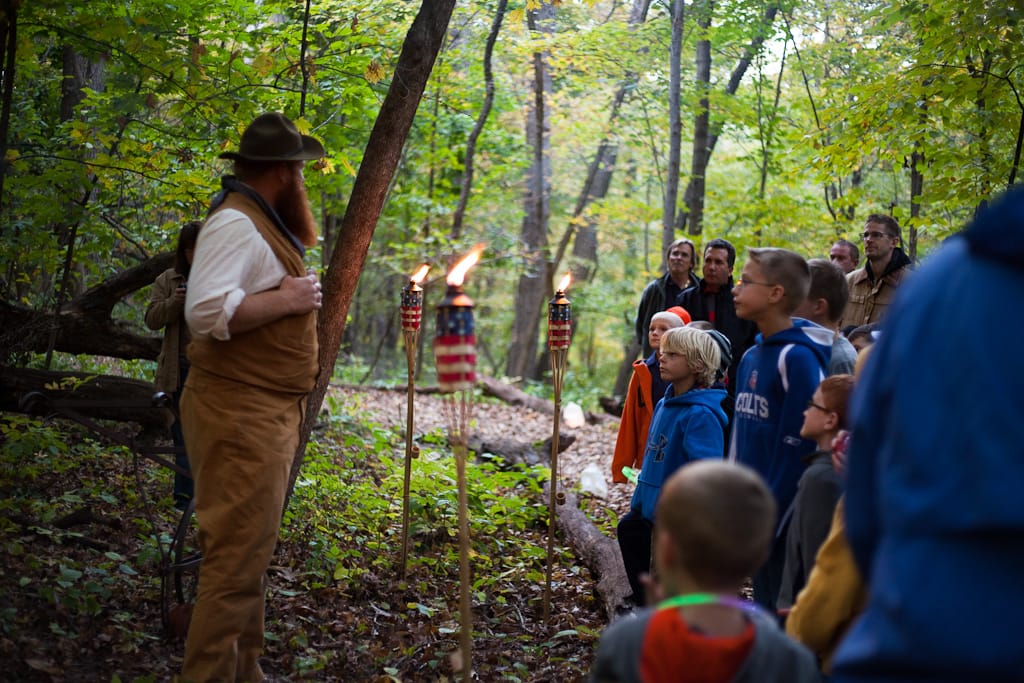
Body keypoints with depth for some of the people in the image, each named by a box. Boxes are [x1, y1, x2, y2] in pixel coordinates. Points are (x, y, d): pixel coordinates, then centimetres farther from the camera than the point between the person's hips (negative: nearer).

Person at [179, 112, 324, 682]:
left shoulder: (261, 223, 17)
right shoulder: (236, 223, -16)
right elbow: (207, 311, -29)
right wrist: (288, 300, -20)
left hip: (269, 414, 11)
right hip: (242, 415, -11)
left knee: (251, 554, 17)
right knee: (238, 560, -9)